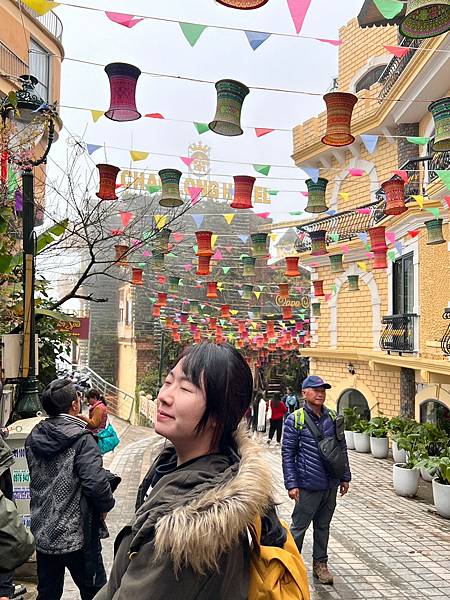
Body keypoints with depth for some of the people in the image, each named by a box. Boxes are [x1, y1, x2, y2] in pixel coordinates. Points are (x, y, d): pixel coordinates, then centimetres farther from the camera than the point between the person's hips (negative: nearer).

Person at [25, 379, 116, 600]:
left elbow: (36, 477, 13)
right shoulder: (82, 439, -18)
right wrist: (106, 505, -7)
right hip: (76, 536, -6)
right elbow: (95, 482, -24)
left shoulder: (33, 438, 2)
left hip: (42, 534, 6)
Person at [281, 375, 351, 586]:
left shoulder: (333, 418, 5)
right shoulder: (295, 420, -9)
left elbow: (342, 448, 13)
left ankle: (320, 564, 30)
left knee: (323, 526, 16)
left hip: (331, 485, 5)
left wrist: (345, 477, 13)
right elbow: (287, 454, -8)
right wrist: (291, 484, -12)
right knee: (299, 527, 6)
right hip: (308, 486, -4)